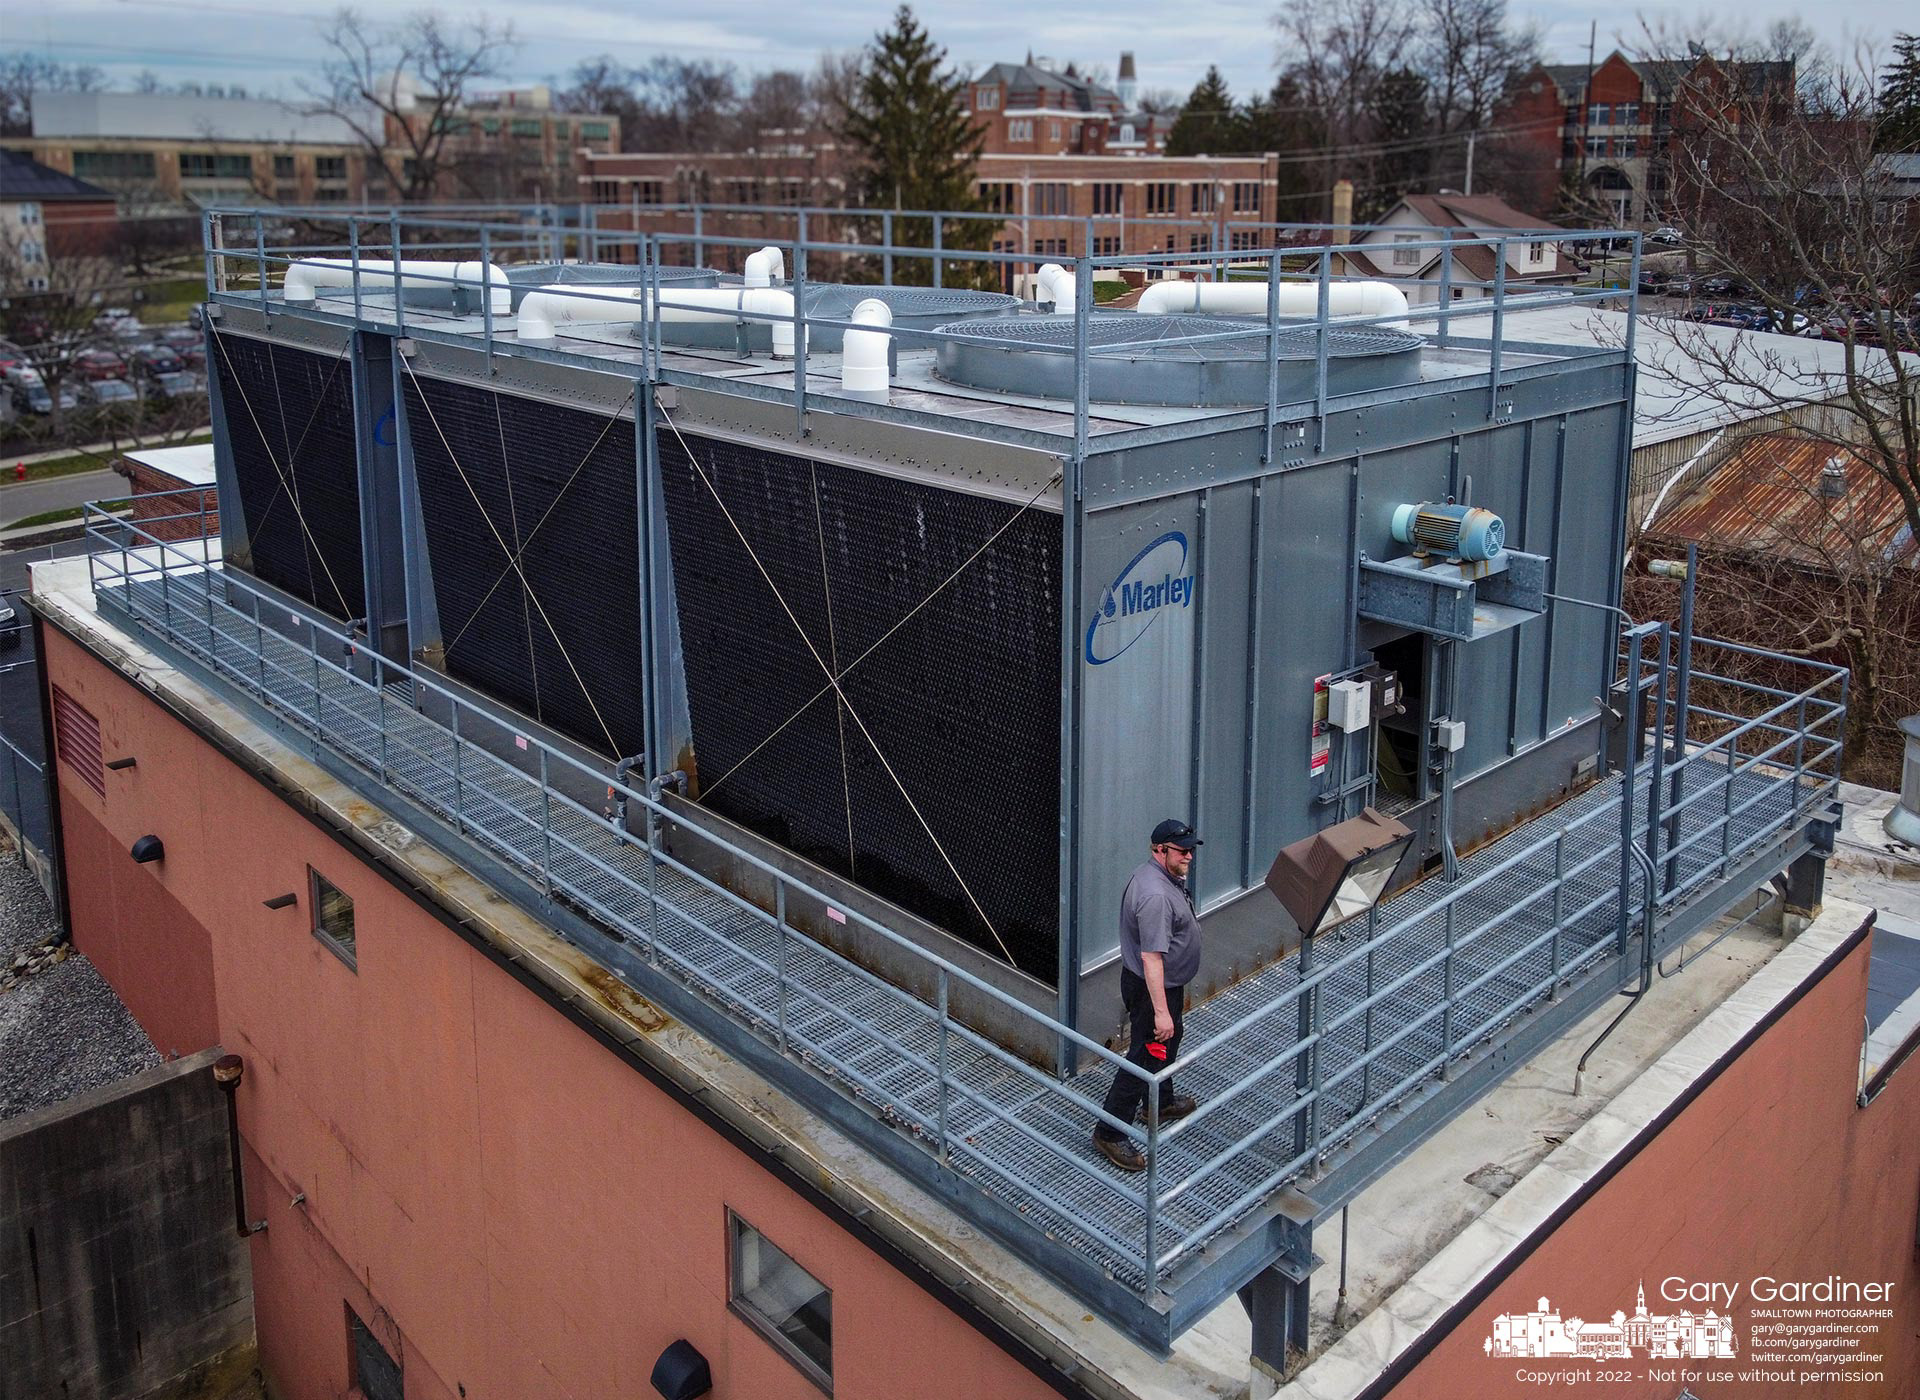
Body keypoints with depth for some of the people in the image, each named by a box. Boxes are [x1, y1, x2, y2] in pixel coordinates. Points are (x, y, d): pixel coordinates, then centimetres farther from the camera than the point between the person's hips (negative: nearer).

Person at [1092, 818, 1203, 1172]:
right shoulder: (1155, 895, -32)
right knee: (1145, 1056, -2)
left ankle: (1161, 1103, 49)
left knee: (1166, 1046, 28)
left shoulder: (1162, 876, 2)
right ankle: (1110, 1132, 7)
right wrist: (1161, 1010, -32)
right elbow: (1151, 957, -33)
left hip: (1167, 982, 11)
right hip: (1152, 987, -11)